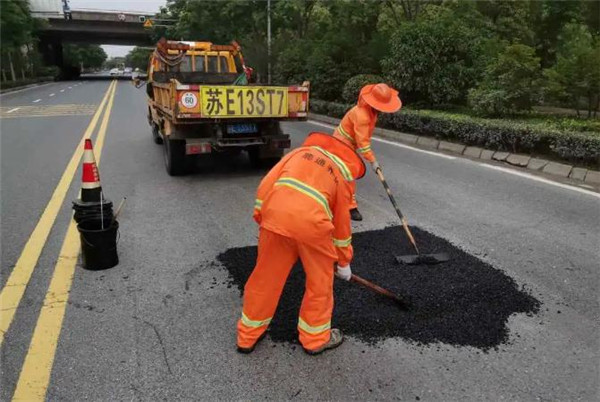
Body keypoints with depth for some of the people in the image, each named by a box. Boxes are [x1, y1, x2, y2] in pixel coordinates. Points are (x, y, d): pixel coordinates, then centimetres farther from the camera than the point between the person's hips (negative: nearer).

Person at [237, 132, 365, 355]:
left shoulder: (302, 151, 27)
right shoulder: (343, 175, 20)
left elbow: (269, 180, 15)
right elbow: (342, 221, 22)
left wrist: (260, 213, 16)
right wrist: (344, 262, 31)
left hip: (275, 214, 3)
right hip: (310, 221, -3)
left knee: (266, 277, 18)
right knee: (320, 280, 20)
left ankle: (247, 336, 35)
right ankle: (315, 338, 36)